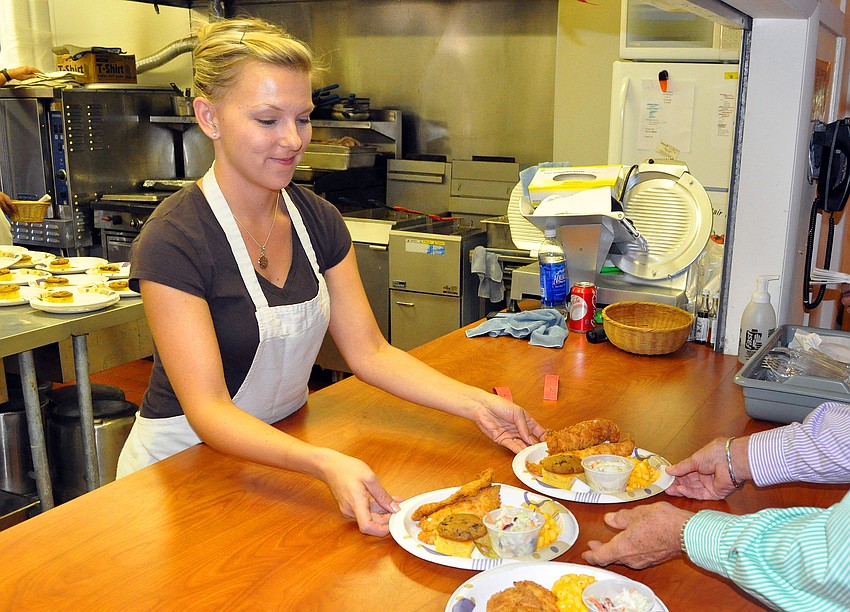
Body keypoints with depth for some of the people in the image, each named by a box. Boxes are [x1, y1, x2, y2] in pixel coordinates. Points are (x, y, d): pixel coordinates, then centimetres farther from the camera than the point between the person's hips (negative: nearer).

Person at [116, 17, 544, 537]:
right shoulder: (173, 241, -20)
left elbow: (370, 352, -1)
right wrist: (325, 463, -40)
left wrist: (477, 403, -14)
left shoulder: (318, 220, 1)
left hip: (284, 447, 5)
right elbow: (208, 411, -24)